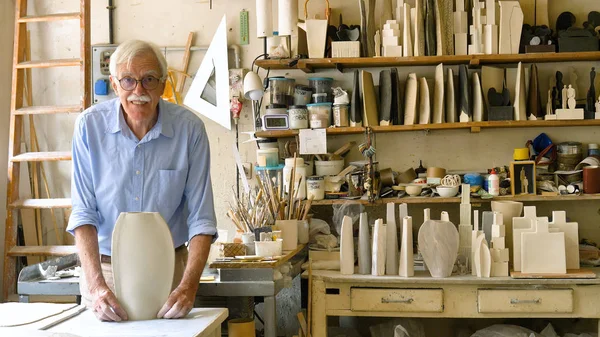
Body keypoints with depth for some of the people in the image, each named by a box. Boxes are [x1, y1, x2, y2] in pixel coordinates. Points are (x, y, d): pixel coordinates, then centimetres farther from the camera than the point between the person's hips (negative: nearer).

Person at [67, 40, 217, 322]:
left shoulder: (189, 128, -11)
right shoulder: (89, 126, -10)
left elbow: (201, 220, -11)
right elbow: (83, 213, -11)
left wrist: (188, 286, -23)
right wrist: (97, 285, -23)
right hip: (104, 266, 0)